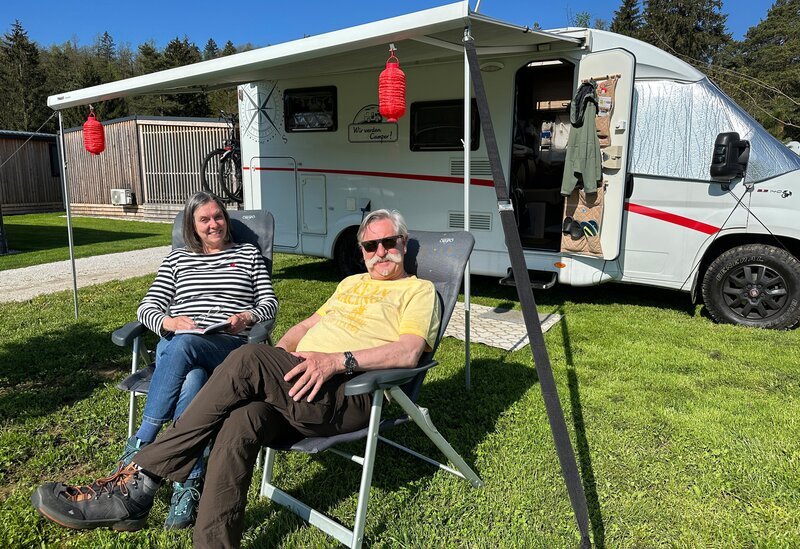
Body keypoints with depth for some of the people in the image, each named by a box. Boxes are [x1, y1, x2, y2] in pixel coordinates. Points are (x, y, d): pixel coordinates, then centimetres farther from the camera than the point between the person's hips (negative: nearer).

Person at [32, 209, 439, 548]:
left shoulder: (419, 290, 9)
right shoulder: (352, 282, 32)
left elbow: (409, 352, -9)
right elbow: (310, 323, 31)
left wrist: (338, 360, -22)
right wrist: (273, 359, 10)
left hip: (349, 394, -6)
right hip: (299, 385, 6)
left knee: (247, 360, -29)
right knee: (243, 419, -29)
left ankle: (139, 480, -22)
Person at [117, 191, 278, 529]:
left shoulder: (249, 254, 19)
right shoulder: (177, 259, 22)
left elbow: (270, 302, 12)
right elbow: (146, 308, 14)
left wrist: (247, 318, -11)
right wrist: (169, 321, -10)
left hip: (229, 347, -2)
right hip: (175, 346, 2)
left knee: (182, 346, -38)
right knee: (191, 381, -37)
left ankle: (141, 444, -30)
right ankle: (187, 485, -32)